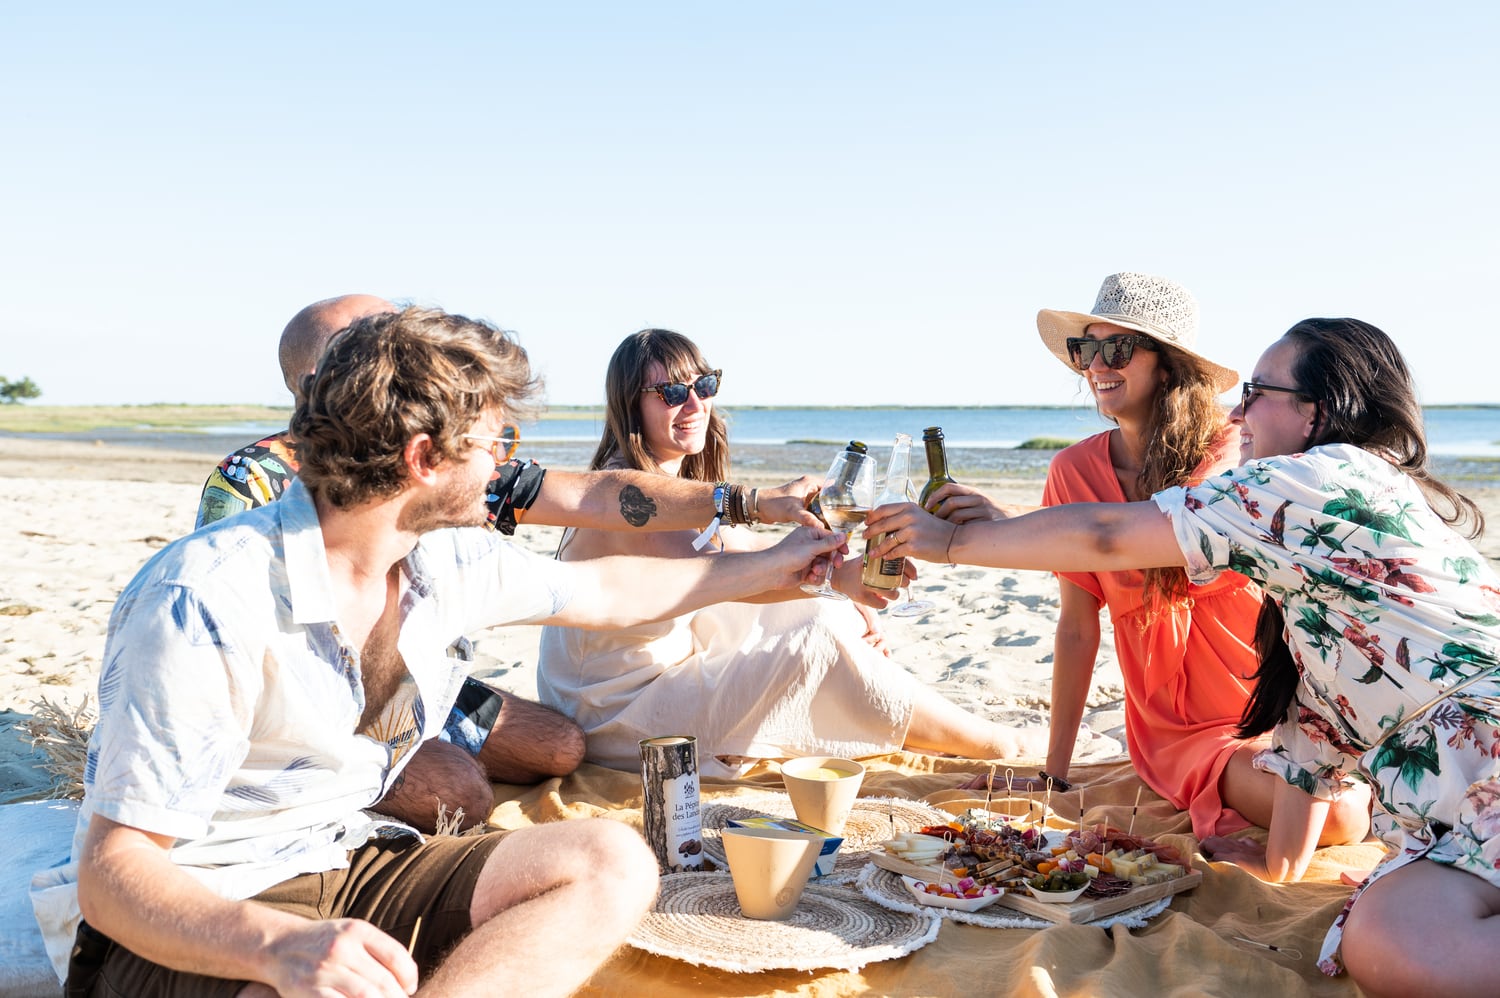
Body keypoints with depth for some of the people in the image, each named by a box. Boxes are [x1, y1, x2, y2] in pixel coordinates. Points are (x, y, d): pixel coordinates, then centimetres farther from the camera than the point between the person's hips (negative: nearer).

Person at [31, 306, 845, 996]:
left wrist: (767, 567, 26)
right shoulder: (207, 604, -24)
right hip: (190, 923, -8)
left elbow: (605, 592, 17)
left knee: (611, 865, -12)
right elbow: (112, 872, -22)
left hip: (336, 870, 8)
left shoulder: (444, 562, -2)